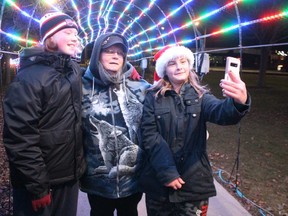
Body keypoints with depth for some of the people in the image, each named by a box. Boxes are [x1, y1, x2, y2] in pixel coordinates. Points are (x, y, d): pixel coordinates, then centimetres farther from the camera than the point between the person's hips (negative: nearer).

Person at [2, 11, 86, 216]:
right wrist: (37, 187, -17)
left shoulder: (75, 70, 4)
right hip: (40, 182, -6)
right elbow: (20, 139, -19)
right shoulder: (30, 78, -16)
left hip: (70, 177, 6)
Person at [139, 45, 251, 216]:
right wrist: (167, 171, -17)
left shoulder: (200, 96, -1)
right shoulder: (153, 97, -2)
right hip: (158, 180, 0)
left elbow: (220, 112, -21)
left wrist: (238, 103, -44)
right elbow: (149, 134, -8)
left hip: (193, 181, 0)